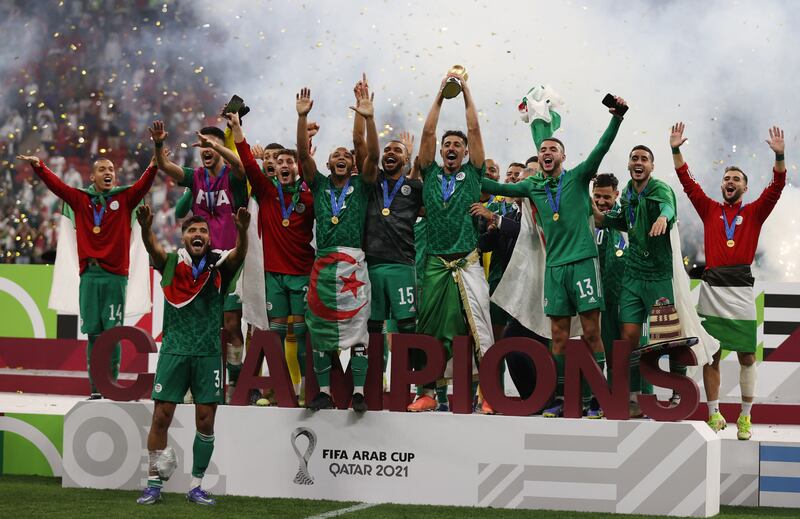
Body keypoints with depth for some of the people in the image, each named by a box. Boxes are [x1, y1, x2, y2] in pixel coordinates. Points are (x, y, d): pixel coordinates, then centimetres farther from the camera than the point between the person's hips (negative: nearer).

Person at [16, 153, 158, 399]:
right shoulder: (80, 200, 10)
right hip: (89, 275, 2)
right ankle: (95, 389, 6)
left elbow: (143, 185, -8)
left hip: (115, 275, -2)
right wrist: (39, 166, -10)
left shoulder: (125, 199, 6)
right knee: (93, 334, 3)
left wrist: (153, 166, -26)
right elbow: (56, 184, 4)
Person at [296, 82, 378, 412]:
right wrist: (302, 117, -10)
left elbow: (373, 155, -6)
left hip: (353, 264, -2)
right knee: (320, 330, 3)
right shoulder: (319, 184, 13)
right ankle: (324, 391, 9)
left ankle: (358, 392, -3)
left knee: (357, 328, -4)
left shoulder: (361, 185, 9)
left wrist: (369, 118, -17)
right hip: (323, 263, 2)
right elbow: (303, 153, 2)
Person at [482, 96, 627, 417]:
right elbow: (499, 188, 18)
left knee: (591, 332, -6)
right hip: (554, 266, 4)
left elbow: (601, 149, -7)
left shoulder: (577, 178, 3)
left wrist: (616, 118, -19)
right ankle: (559, 399, 6)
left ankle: (595, 398, -5)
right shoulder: (533, 186, 14)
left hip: (582, 261, -4)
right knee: (559, 336, 4)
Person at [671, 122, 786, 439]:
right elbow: (688, 182, 9)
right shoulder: (710, 210, 12)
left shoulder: (753, 213, 8)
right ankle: (714, 414, 10)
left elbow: (776, 187, -3)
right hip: (712, 288, 1)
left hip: (740, 290, -1)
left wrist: (779, 156, -17)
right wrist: (676, 150, 1)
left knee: (746, 357, 0)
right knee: (711, 355, 3)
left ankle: (745, 418, 7)